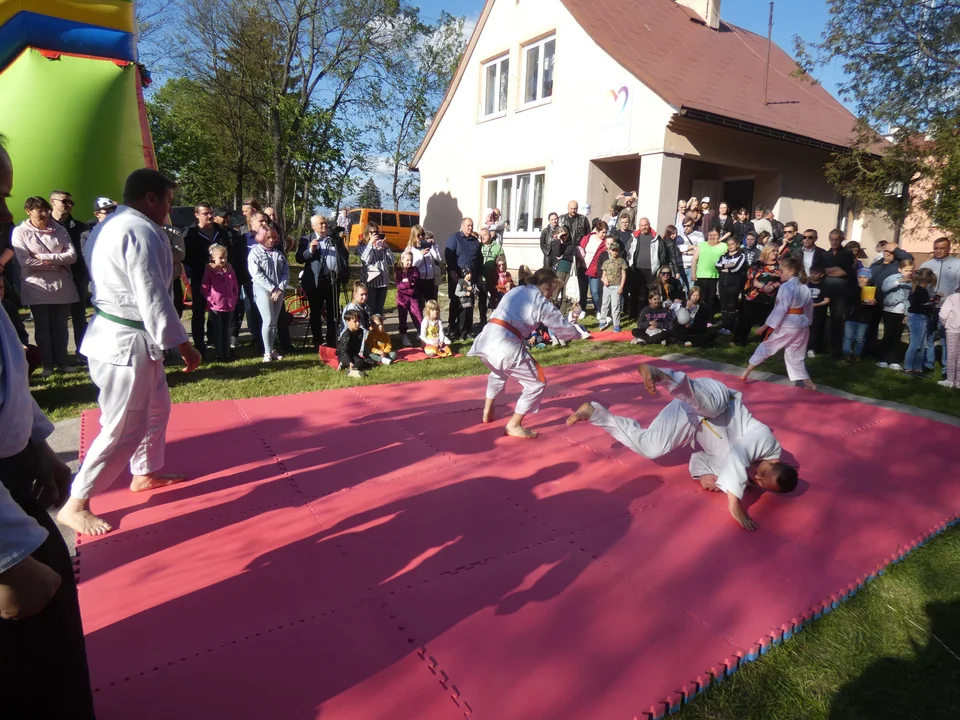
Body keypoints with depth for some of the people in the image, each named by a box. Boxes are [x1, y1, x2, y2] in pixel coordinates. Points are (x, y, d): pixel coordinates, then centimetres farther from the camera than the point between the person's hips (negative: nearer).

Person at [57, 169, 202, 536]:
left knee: (156, 407, 23)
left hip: (121, 336, 11)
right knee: (124, 429, -2)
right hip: (127, 343, -11)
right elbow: (152, 297, -22)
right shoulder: (141, 231, -18)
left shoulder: (110, 226, 15)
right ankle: (75, 505, 11)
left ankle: (145, 473, 39)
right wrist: (182, 344, -17)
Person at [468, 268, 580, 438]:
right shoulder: (543, 304, 4)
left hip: (487, 340, 8)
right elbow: (563, 328, 14)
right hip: (506, 346, -8)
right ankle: (514, 425, 12)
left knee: (498, 372, 38)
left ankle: (487, 412, 45)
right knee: (537, 383, 7)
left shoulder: (516, 291, 22)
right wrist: (576, 333, 37)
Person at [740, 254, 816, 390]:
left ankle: (746, 373, 13)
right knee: (795, 355, 16)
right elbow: (809, 306, 18)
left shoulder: (786, 287, -15)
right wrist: (806, 321, 28)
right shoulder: (804, 287, 11)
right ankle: (808, 383, 14)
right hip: (801, 325, 7)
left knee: (765, 346, 6)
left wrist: (765, 326, -17)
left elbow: (780, 309, -19)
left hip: (786, 325, -7)